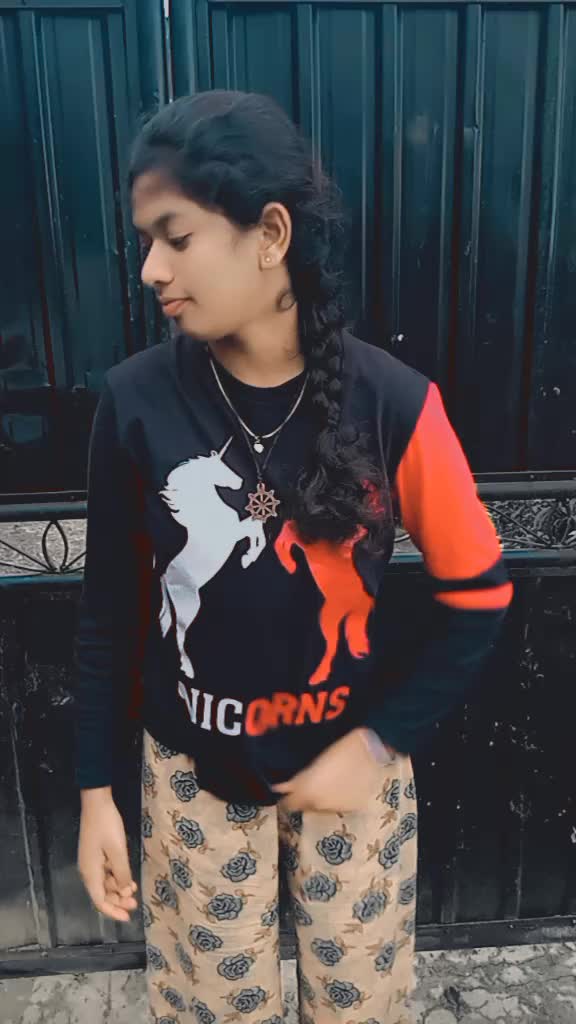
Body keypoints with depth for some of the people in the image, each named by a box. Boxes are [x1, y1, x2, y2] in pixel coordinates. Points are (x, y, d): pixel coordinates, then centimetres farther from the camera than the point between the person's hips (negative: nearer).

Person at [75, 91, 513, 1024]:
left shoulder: (393, 404, -18)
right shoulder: (137, 402, -14)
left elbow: (477, 595, -8)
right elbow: (110, 610, -4)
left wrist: (377, 743, -10)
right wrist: (96, 790, 0)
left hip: (354, 761, 0)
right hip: (193, 771, 1)